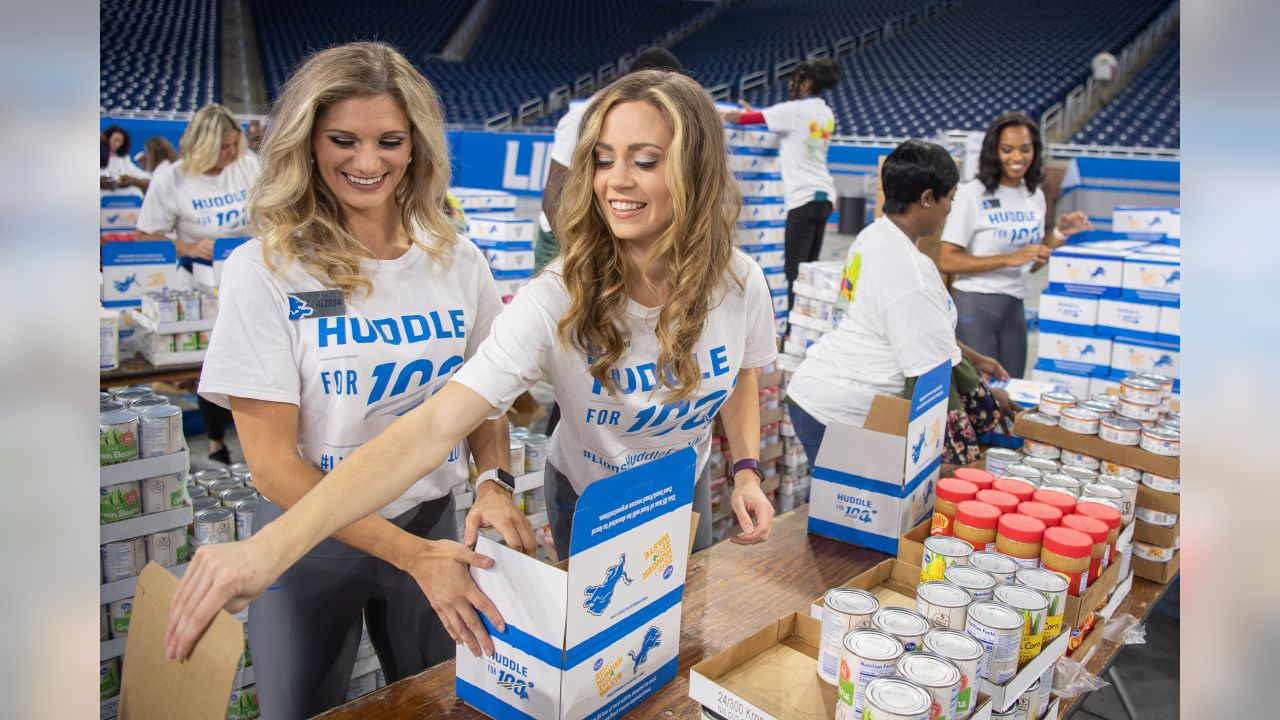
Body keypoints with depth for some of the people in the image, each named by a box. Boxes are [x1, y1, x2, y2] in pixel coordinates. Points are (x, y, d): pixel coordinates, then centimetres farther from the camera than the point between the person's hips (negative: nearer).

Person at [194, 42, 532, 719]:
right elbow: (272, 461, -16)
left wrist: (494, 480, -16)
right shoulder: (265, 269, -16)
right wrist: (411, 554, -24)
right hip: (309, 537, -2)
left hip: (432, 521, 3)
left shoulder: (458, 259, -6)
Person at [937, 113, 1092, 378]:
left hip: (1014, 308, 6)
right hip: (974, 306, -6)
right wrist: (1009, 258, -21)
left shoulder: (1035, 196, 8)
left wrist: (1060, 235, 0)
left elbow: (1030, 264, 15)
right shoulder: (973, 193, -12)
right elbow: (946, 261, -17)